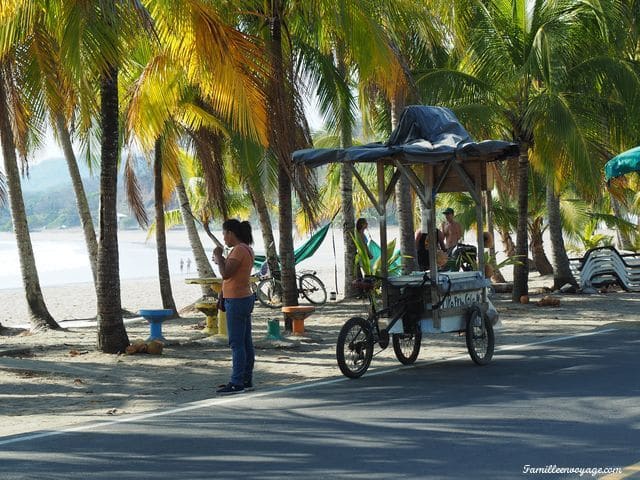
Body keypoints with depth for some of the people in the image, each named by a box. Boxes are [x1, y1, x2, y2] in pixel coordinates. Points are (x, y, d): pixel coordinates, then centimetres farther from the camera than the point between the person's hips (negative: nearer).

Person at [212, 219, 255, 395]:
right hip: (245, 299, 10)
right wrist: (223, 261, 20)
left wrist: (218, 256, -11)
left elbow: (226, 274, -24)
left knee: (236, 344, -8)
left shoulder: (239, 250, -18)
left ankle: (237, 383, -6)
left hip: (237, 301, -10)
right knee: (246, 343, 11)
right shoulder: (246, 249, 12)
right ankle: (246, 380, 16)